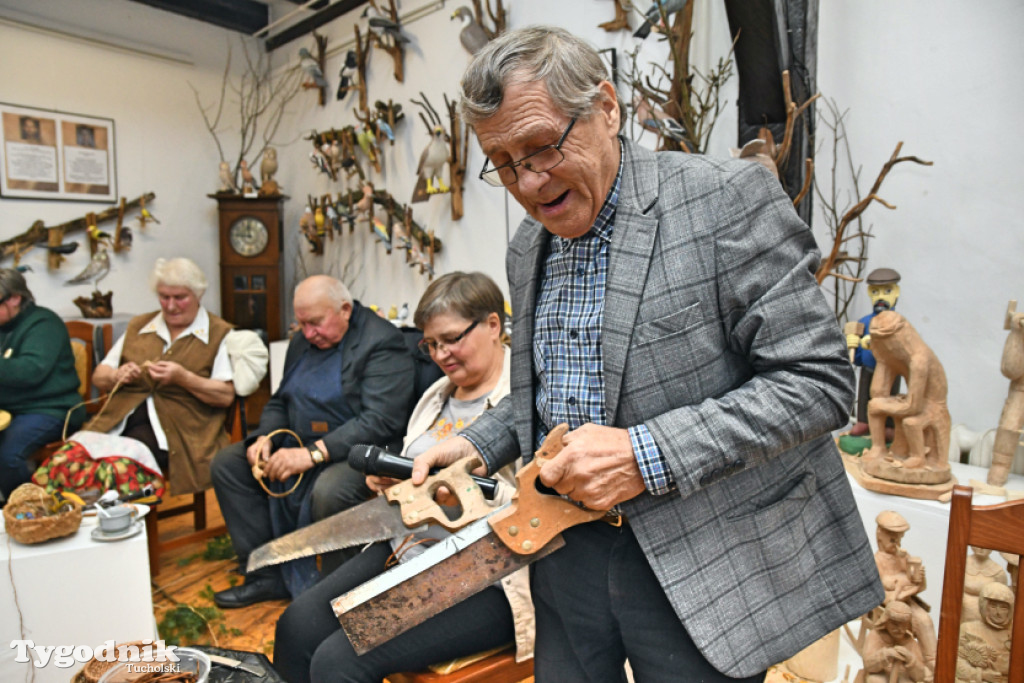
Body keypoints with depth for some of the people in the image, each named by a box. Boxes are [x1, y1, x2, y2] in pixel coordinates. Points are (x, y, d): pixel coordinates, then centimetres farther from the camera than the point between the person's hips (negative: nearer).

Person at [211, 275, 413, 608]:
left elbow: (380, 421, -25)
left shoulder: (382, 342, -16)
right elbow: (279, 402, 18)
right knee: (226, 463, 2)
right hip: (299, 444, 9)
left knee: (327, 492, -36)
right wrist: (264, 438, -3)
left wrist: (313, 454, -28)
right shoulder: (303, 342, 11)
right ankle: (268, 576, 5)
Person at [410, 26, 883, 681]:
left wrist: (648, 455, -24)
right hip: (568, 549, 6)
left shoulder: (728, 199, -14)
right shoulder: (528, 247, 7)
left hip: (703, 558, -5)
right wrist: (477, 445, 0)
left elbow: (819, 381, -16)